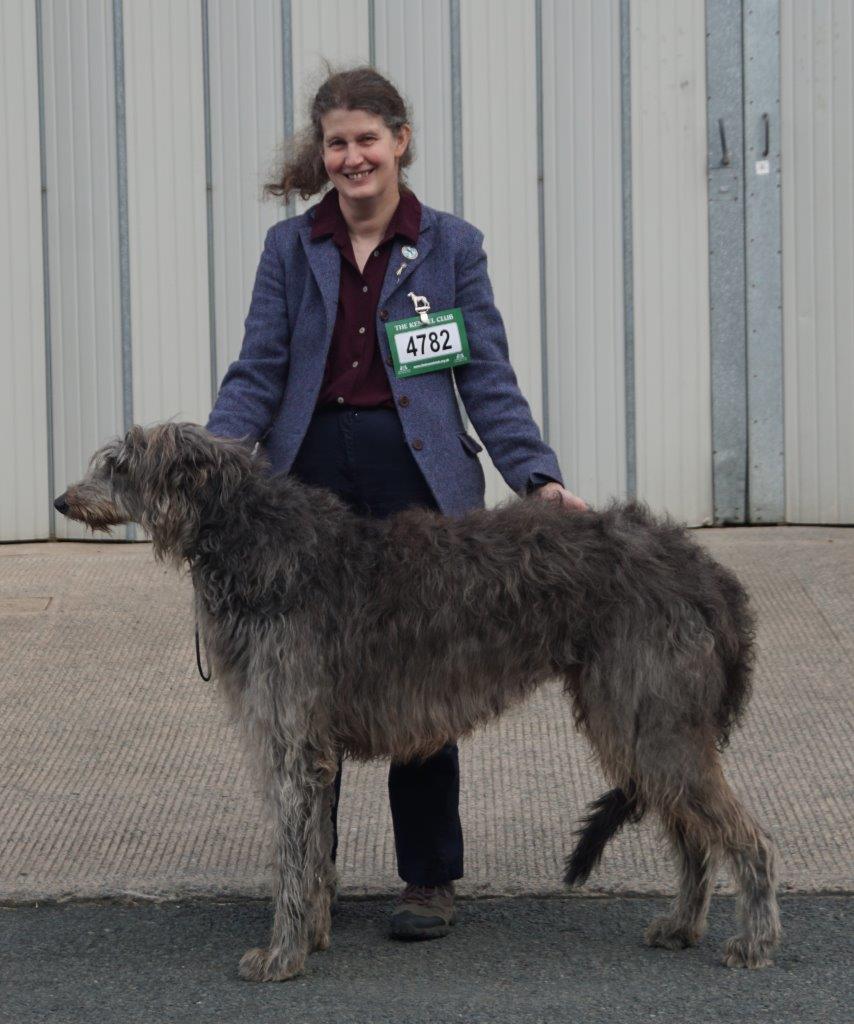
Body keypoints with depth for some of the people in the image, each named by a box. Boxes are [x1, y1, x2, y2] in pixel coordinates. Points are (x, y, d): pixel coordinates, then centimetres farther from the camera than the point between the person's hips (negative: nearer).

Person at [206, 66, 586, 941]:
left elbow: (488, 379, 3)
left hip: (417, 477, -1)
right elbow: (259, 372, 4)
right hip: (311, 476, 2)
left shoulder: (451, 246, 5)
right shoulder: (291, 248, 9)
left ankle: (430, 878, 13)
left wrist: (539, 476, -10)